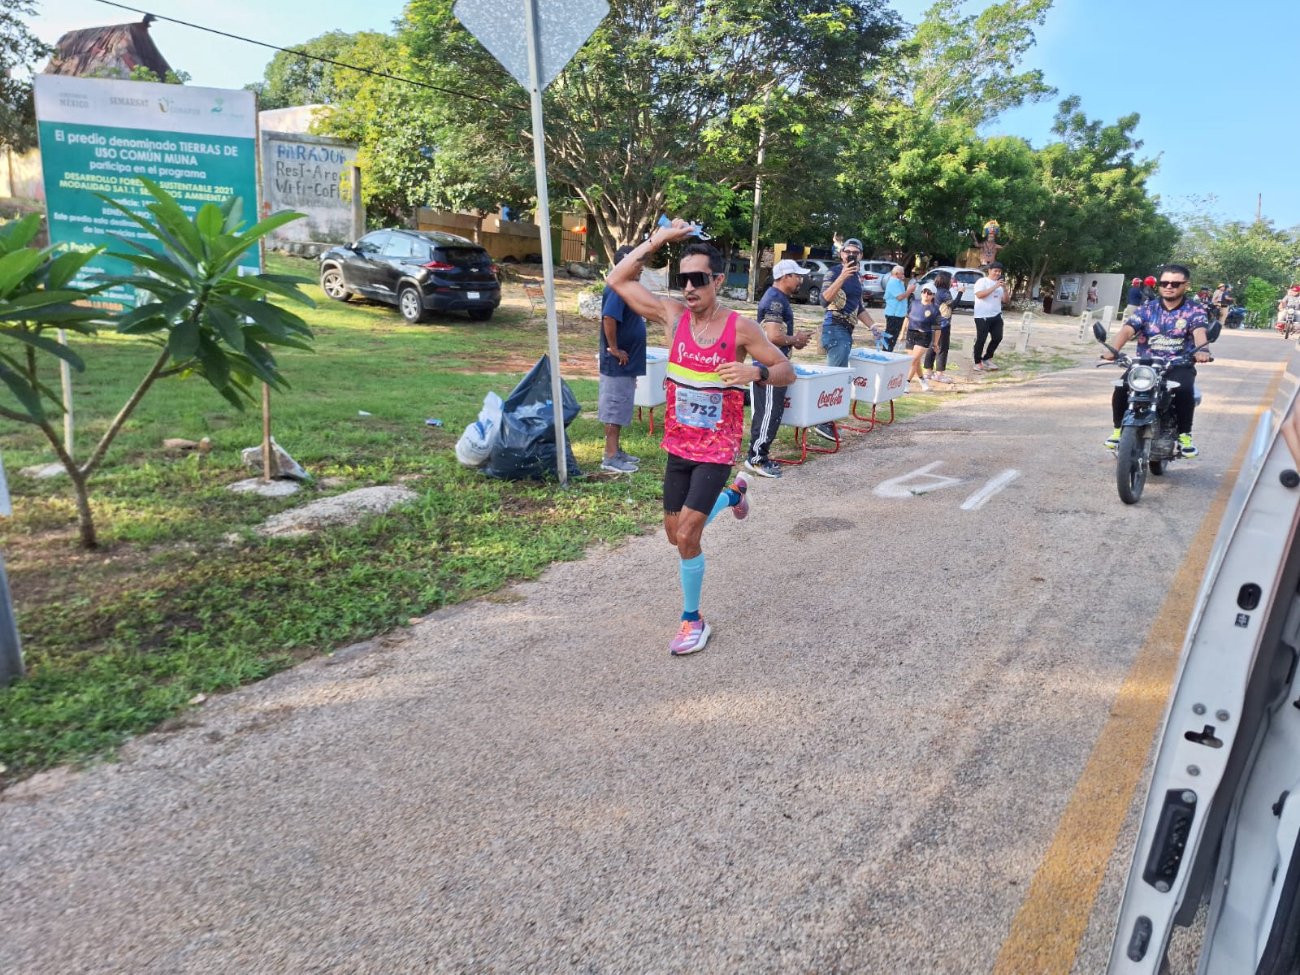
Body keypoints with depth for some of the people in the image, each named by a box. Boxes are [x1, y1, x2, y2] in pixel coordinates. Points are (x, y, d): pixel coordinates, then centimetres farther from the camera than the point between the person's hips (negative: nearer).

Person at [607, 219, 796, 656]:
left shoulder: (740, 328, -13)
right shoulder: (673, 314, -4)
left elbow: (787, 370, -7)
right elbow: (618, 280, 0)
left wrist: (756, 371, -28)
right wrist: (659, 238, -7)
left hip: (717, 448, -5)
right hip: (678, 445, 5)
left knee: (687, 536, -12)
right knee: (676, 533, 17)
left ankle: (693, 620, 10)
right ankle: (732, 494, 46)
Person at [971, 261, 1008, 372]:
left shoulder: (999, 284, 16)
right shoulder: (982, 281, -5)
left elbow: (1005, 300, 14)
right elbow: (979, 294, -21)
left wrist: (1004, 289, -4)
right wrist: (995, 287, -20)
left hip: (996, 316, 7)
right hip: (982, 316, -7)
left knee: (997, 338, 6)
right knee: (981, 339, -4)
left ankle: (987, 359, 20)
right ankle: (978, 363, 4)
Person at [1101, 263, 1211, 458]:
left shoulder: (1194, 311, 4)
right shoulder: (1147, 309, 9)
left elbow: (1199, 332, -17)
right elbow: (1127, 329, -7)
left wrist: (1202, 350, -41)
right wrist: (1114, 349, -29)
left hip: (1179, 365, -2)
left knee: (1184, 390, -33)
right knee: (1121, 388, -26)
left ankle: (1184, 435, -14)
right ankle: (1119, 429, -5)